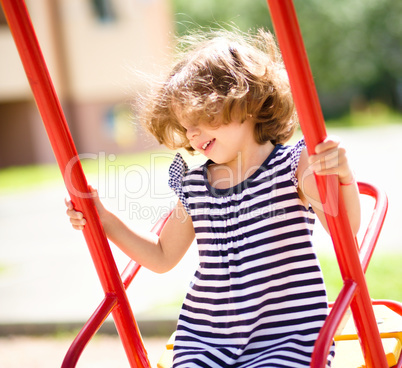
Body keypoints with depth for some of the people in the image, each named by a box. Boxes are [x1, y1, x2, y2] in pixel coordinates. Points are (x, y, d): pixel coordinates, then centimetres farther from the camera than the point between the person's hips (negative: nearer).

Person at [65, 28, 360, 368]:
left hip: (286, 337, -4)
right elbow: (163, 257, 21)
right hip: (205, 338, 4)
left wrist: (343, 177, -39)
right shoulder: (193, 186, 8)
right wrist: (105, 221, 12)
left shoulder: (293, 165, -5)